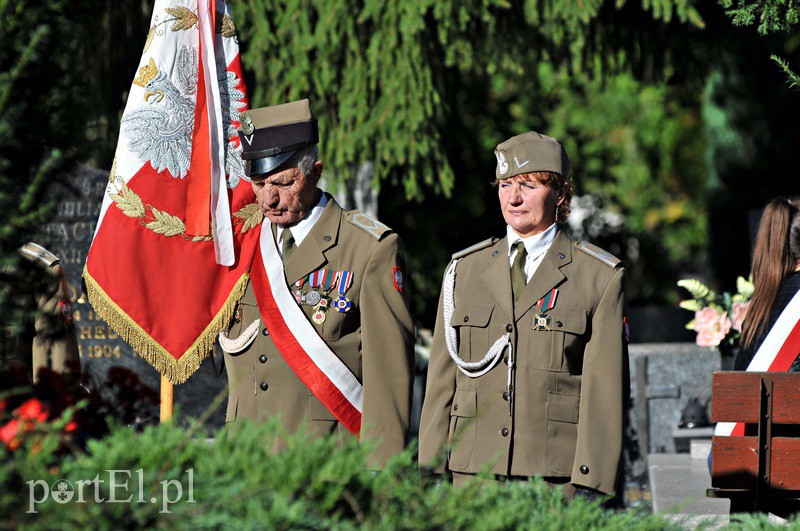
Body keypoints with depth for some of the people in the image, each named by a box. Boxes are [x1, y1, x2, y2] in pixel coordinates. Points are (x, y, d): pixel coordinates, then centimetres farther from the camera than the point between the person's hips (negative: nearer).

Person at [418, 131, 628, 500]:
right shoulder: (465, 269, 13)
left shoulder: (601, 278, 2)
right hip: (474, 471, 3)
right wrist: (431, 472, 5)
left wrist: (590, 486, -9)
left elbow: (605, 390, -2)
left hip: (556, 477, -3)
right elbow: (442, 378, 12)